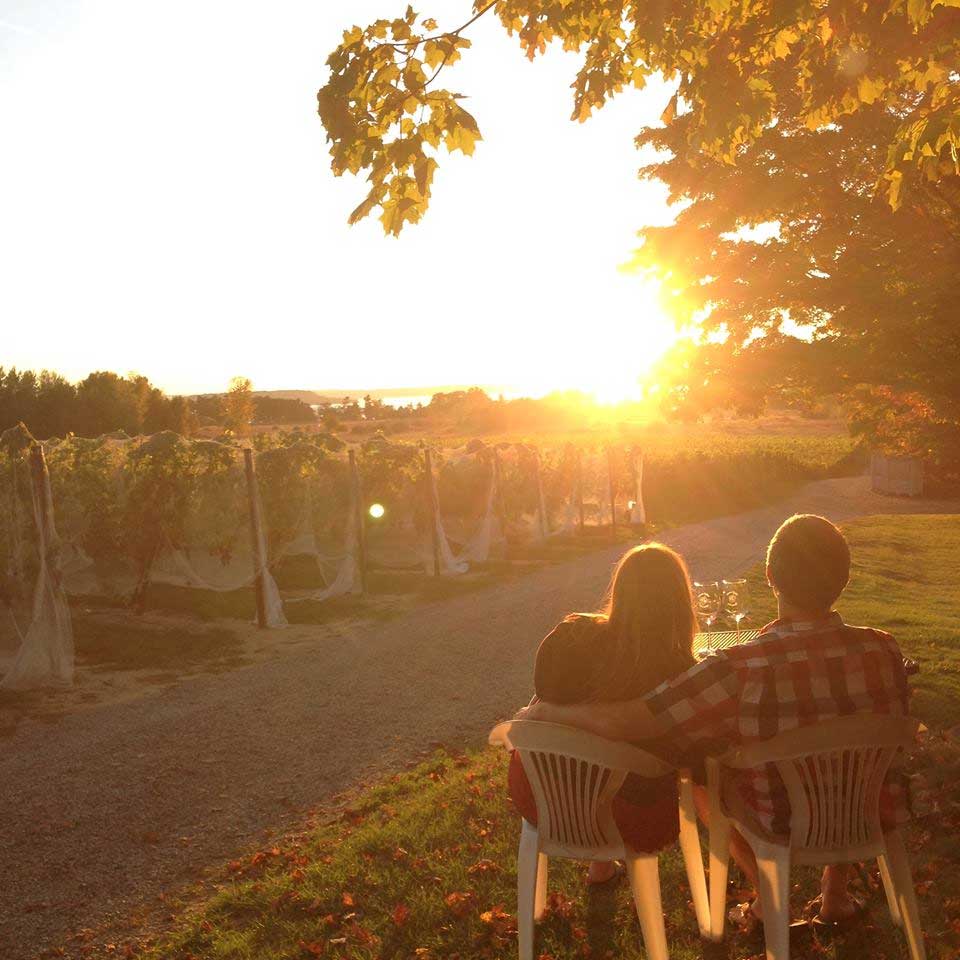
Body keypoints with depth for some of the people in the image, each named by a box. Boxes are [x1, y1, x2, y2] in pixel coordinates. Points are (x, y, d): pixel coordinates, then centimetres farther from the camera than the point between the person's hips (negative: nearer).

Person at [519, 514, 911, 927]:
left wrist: (543, 711, -14)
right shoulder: (883, 649, -19)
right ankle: (835, 891, 34)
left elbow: (616, 723, -32)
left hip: (785, 827, -3)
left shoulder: (740, 668, -31)